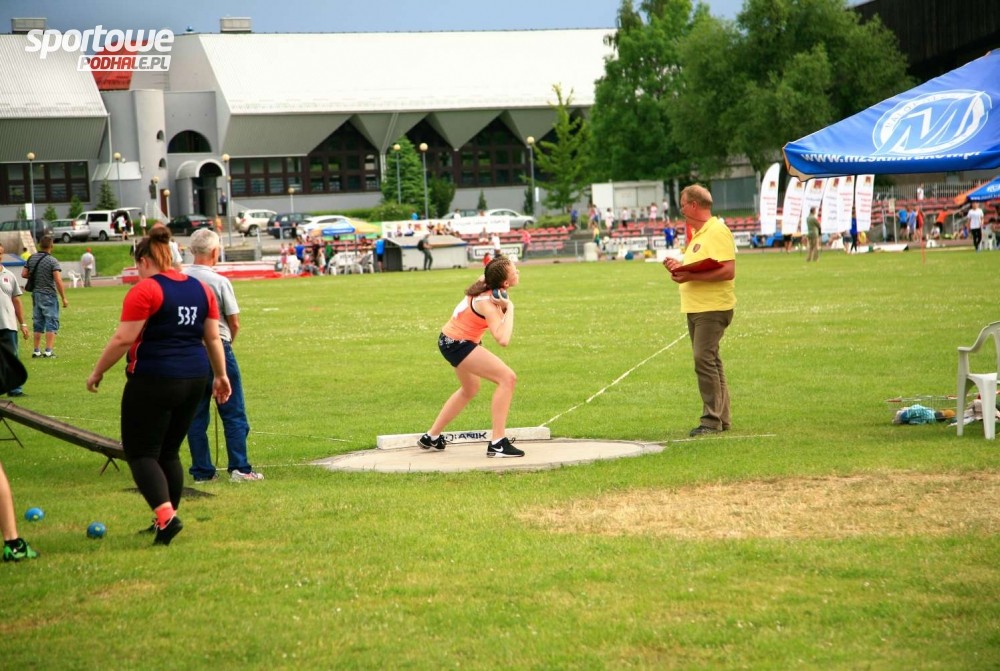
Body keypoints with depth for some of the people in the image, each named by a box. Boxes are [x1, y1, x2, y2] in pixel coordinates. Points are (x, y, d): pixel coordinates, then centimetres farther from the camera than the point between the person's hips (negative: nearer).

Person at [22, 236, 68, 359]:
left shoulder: (31, 259, 3)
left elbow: (24, 274, 7)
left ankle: (36, 351, 16)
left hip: (35, 294, 6)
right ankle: (48, 351, -9)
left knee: (37, 323, 14)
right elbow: (58, 281, -18)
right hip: (49, 295, -6)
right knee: (51, 323, -2)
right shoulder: (52, 261, -14)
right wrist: (64, 298, -13)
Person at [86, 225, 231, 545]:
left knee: (141, 453, -1)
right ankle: (166, 520, 20)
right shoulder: (202, 289, 9)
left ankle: (166, 516, -19)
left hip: (154, 381, -7)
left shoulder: (145, 291, -11)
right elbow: (213, 338, 11)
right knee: (169, 452, 18)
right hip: (194, 379, 7)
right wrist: (221, 375, 20)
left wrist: (97, 372, -4)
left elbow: (123, 339, -14)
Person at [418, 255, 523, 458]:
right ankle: (497, 444, -23)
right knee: (507, 378, -21)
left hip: (451, 340, 10)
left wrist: (503, 305, -4)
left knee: (470, 390, 30)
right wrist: (509, 308, -31)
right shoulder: (487, 303, -29)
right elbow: (503, 340, -41)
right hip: (457, 344, -10)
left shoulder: (486, 284, -5)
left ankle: (431, 437, 43)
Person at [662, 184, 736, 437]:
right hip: (695, 308, 10)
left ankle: (712, 420, -11)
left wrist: (691, 276, -23)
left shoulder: (717, 232, -13)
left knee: (704, 360, -14)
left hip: (712, 308, -10)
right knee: (709, 361, 12)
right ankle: (722, 418, 18)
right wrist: (680, 267, 8)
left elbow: (727, 271, -22)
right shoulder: (698, 233, 19)